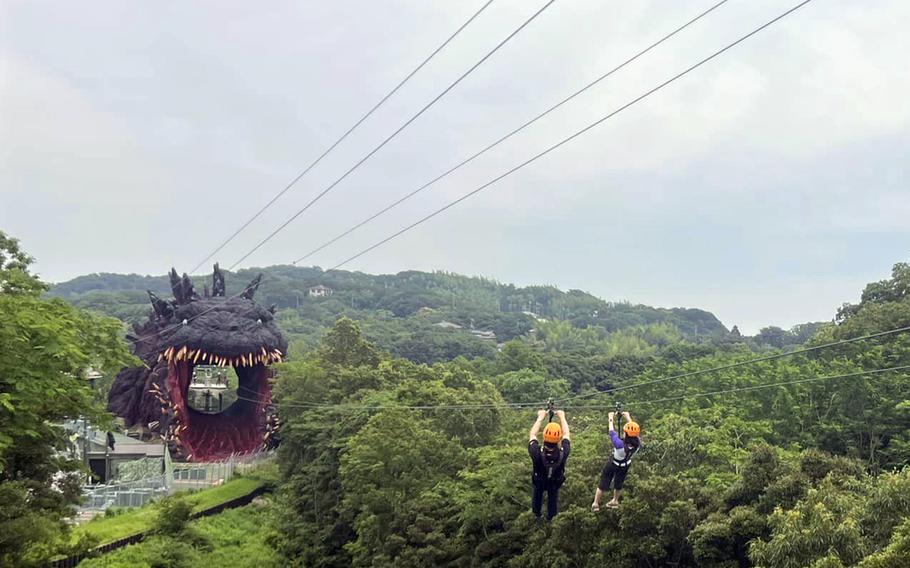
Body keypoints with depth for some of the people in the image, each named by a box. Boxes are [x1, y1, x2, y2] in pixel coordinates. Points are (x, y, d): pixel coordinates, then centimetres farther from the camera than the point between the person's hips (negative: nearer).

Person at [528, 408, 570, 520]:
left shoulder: (537, 453, -45)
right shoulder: (563, 453, -43)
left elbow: (532, 435, -25)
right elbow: (566, 434, -23)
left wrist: (540, 418, -12)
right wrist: (562, 417, -9)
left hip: (539, 481, 0)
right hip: (556, 482, 0)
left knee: (537, 495, 33)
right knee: (553, 496, 32)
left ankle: (536, 514, 58)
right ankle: (551, 517, 55)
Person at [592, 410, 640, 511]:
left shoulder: (620, 445, -46)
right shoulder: (637, 443, -34)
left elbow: (612, 432, -31)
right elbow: (634, 429, -15)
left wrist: (611, 418, -15)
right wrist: (628, 418, -2)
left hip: (613, 464, -4)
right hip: (625, 465, 4)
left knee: (603, 483, 16)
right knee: (618, 483, 27)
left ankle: (596, 503, 30)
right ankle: (615, 501, 50)